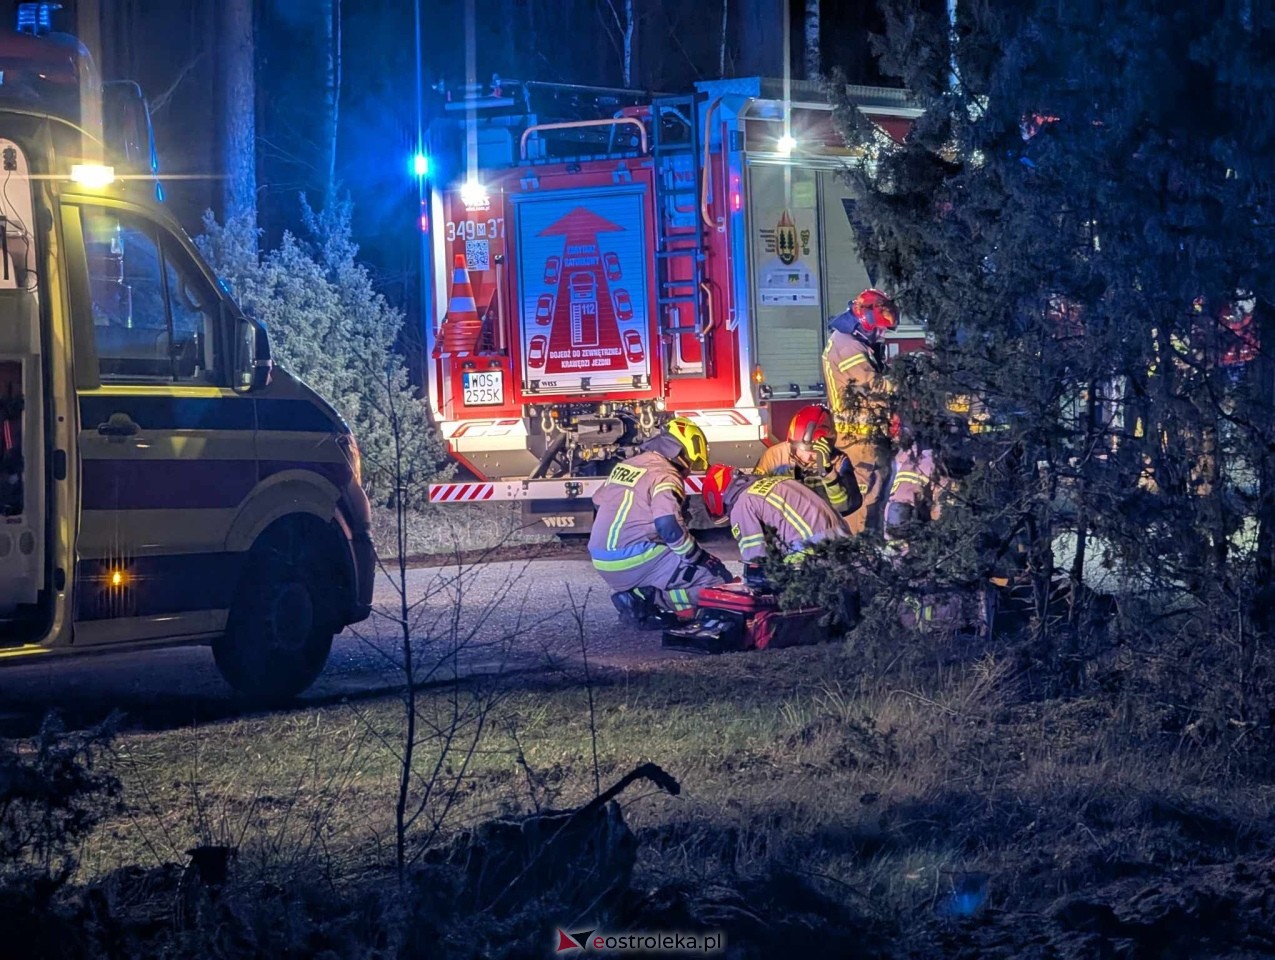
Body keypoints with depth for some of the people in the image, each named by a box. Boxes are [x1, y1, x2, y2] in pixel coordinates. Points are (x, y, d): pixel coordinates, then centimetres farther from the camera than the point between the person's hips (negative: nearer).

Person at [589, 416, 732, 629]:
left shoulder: (626, 464, 15)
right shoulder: (665, 476, -10)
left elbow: (598, 501, 25)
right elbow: (670, 528, -21)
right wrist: (703, 558, -9)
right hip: (633, 561, -8)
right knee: (717, 578, -7)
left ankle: (635, 595, 5)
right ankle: (648, 600, -15)